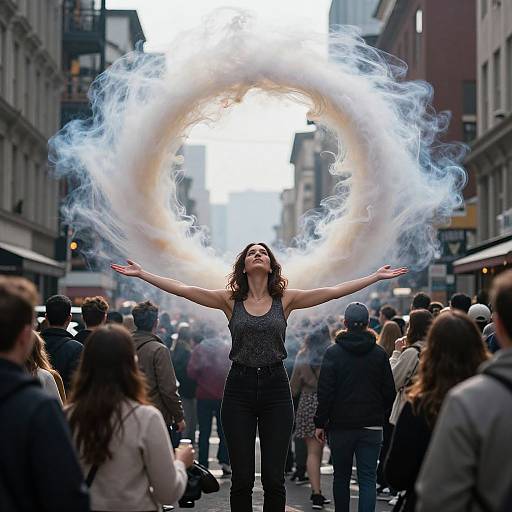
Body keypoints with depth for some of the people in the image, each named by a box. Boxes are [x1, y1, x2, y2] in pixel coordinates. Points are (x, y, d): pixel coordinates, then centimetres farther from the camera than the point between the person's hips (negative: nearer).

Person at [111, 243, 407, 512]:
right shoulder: (230, 300, 3)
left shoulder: (285, 300, 3)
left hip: (276, 389, 0)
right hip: (239, 389, 0)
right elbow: (181, 289, -1)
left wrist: (378, 277, -6)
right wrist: (141, 274, -7)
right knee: (242, 479, 3)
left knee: (274, 478, 2)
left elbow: (334, 291, -1)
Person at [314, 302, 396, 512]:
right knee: (368, 479, -1)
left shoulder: (333, 353, -5)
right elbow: (389, 391, 5)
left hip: (340, 426, -1)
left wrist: (320, 423, 0)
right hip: (372, 426, 1)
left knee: (341, 477, 12)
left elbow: (325, 392, -7)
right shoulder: (380, 354, 1)